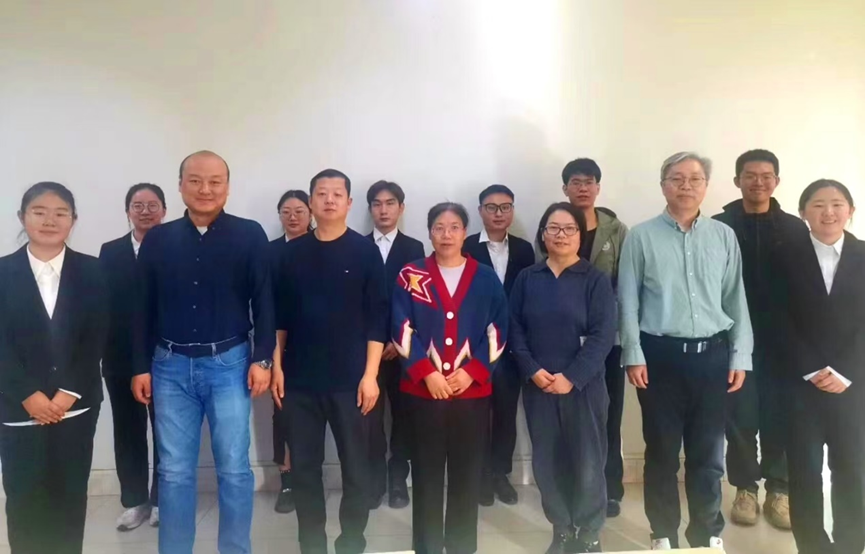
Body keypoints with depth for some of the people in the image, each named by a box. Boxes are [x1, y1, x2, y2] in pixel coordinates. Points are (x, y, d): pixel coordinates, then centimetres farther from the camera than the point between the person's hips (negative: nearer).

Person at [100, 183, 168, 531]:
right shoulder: (110, 252, 7)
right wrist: (103, 351, -5)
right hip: (122, 358, 3)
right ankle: (135, 501, 25)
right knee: (128, 432, 11)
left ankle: (162, 499, 23)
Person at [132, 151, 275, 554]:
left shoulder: (250, 236, -3)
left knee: (234, 468, 6)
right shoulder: (157, 239, 5)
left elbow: (263, 302, -3)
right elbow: (145, 308, 7)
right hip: (171, 366, 2)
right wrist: (142, 366, 6)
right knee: (174, 471, 10)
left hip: (229, 364, -2)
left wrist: (262, 358, -7)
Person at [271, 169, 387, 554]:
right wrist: (277, 365, 3)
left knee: (355, 466, 6)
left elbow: (377, 317, -5)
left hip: (349, 378, -2)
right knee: (304, 466, 10)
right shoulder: (293, 252, 6)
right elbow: (280, 314, 9)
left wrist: (370, 374, -10)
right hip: (300, 378, 3)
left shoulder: (365, 251, -3)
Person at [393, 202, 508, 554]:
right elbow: (402, 330, -3)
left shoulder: (486, 278, 4)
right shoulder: (410, 276, 2)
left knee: (468, 474, 8)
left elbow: (497, 332, 1)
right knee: (426, 474, 6)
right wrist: (426, 372, -12)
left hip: (473, 390, 1)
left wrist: (472, 372, -10)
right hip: (422, 389, -1)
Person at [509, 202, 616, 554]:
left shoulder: (596, 279, -2)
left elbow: (603, 335, -9)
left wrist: (571, 377, -15)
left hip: (583, 385, -2)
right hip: (537, 385, 2)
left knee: (586, 459, 5)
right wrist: (532, 370, -11)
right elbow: (514, 328, 2)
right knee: (547, 460, 8)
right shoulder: (527, 278, 5)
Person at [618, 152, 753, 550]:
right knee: (662, 451, 9)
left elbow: (737, 299, 8)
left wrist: (740, 356, 3)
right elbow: (628, 302, -1)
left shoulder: (724, 236, 7)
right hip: (661, 354, -2)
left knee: (708, 453, 11)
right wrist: (633, 356, -6)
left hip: (712, 354, 2)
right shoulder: (641, 237, -1)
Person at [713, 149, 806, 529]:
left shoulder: (795, 228, 6)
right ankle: (746, 488, 19)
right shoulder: (719, 226, 1)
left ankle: (778, 489, 20)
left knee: (779, 416, 7)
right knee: (740, 417, 4)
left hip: (782, 340, 1)